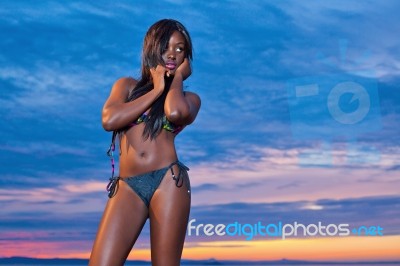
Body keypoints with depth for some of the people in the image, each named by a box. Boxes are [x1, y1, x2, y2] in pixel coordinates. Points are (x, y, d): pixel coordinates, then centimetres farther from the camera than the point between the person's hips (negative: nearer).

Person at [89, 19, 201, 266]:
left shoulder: (188, 98, 14)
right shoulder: (127, 85, 19)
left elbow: (175, 112, -13)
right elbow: (109, 119, -3)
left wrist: (178, 76, 6)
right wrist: (156, 90, 4)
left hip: (168, 180, -1)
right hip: (127, 186, 1)